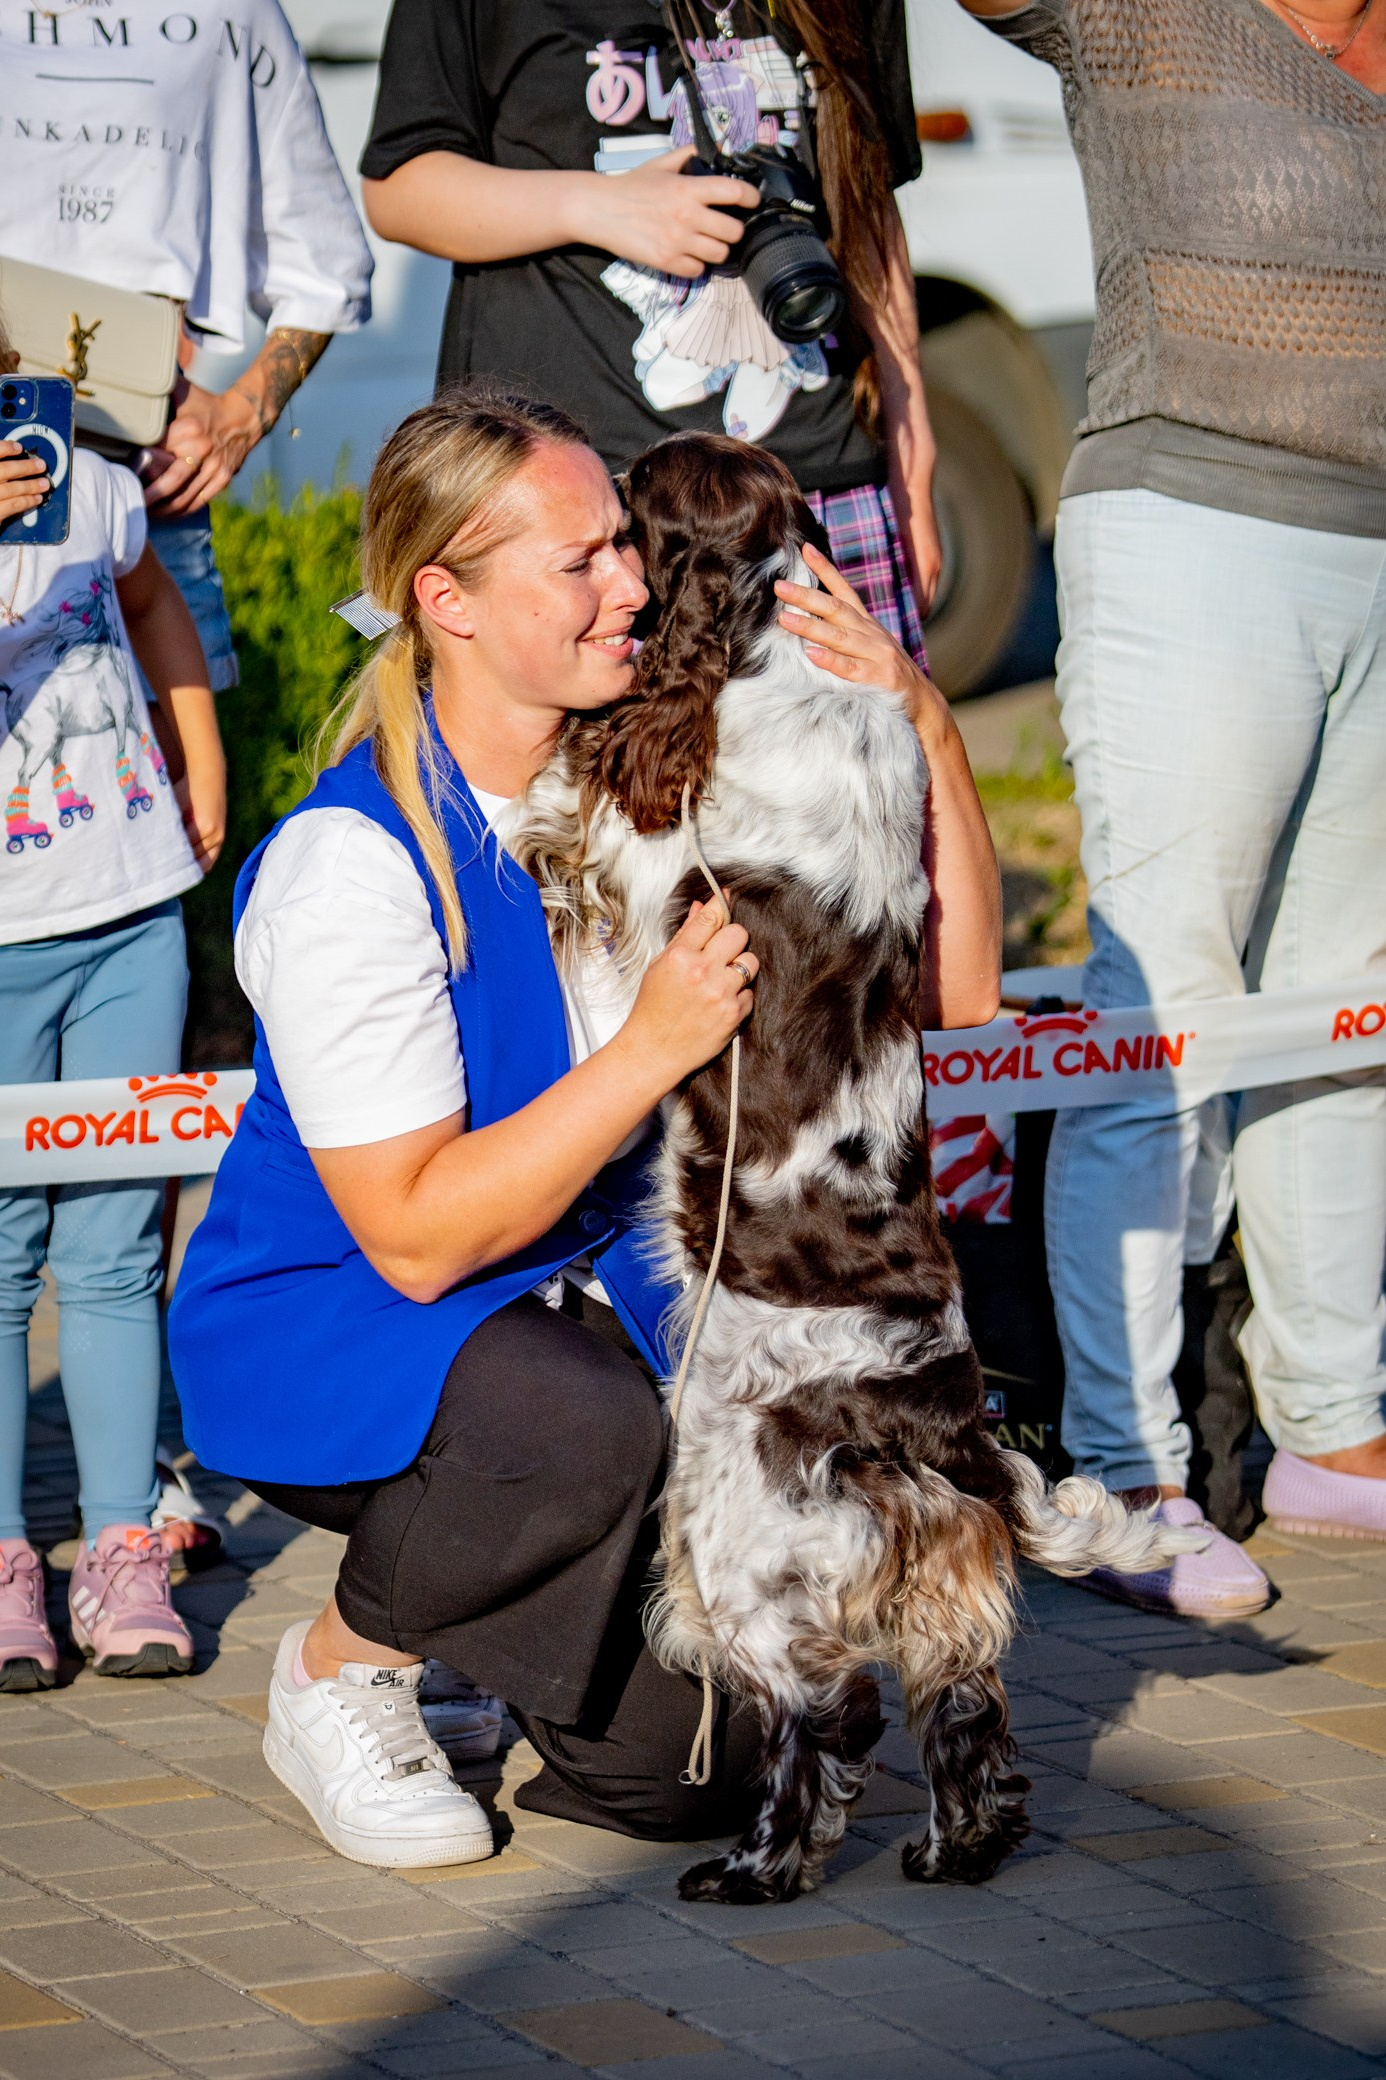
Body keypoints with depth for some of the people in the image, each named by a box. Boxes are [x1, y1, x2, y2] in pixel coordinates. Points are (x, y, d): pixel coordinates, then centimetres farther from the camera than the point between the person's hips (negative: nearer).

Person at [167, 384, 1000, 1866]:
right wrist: (657, 1046, -31)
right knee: (589, 1426, -38)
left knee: (691, 1769, -10)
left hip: (592, 1292, 6)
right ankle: (344, 1666, -8)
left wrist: (920, 726, -16)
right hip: (325, 1322, -6)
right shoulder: (350, 864, -23)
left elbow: (951, 990, -3)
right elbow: (417, 1237, -25)